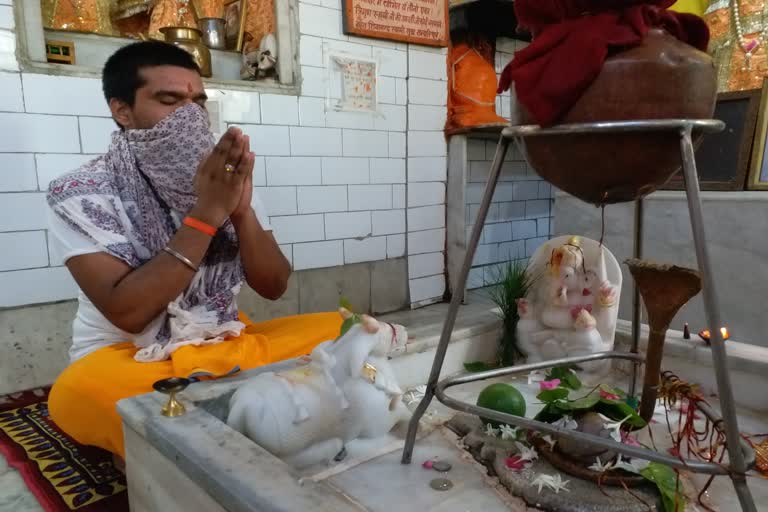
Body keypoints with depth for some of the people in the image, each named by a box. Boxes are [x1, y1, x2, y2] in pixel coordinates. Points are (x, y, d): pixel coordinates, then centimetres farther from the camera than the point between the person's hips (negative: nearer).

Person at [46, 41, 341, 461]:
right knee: (78, 393, -36)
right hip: (126, 359, -2)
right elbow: (126, 312, -22)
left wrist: (241, 209, -21)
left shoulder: (222, 178, 1)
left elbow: (273, 286, -4)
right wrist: (206, 214, -26)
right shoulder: (80, 193, -10)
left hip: (226, 346, 3)